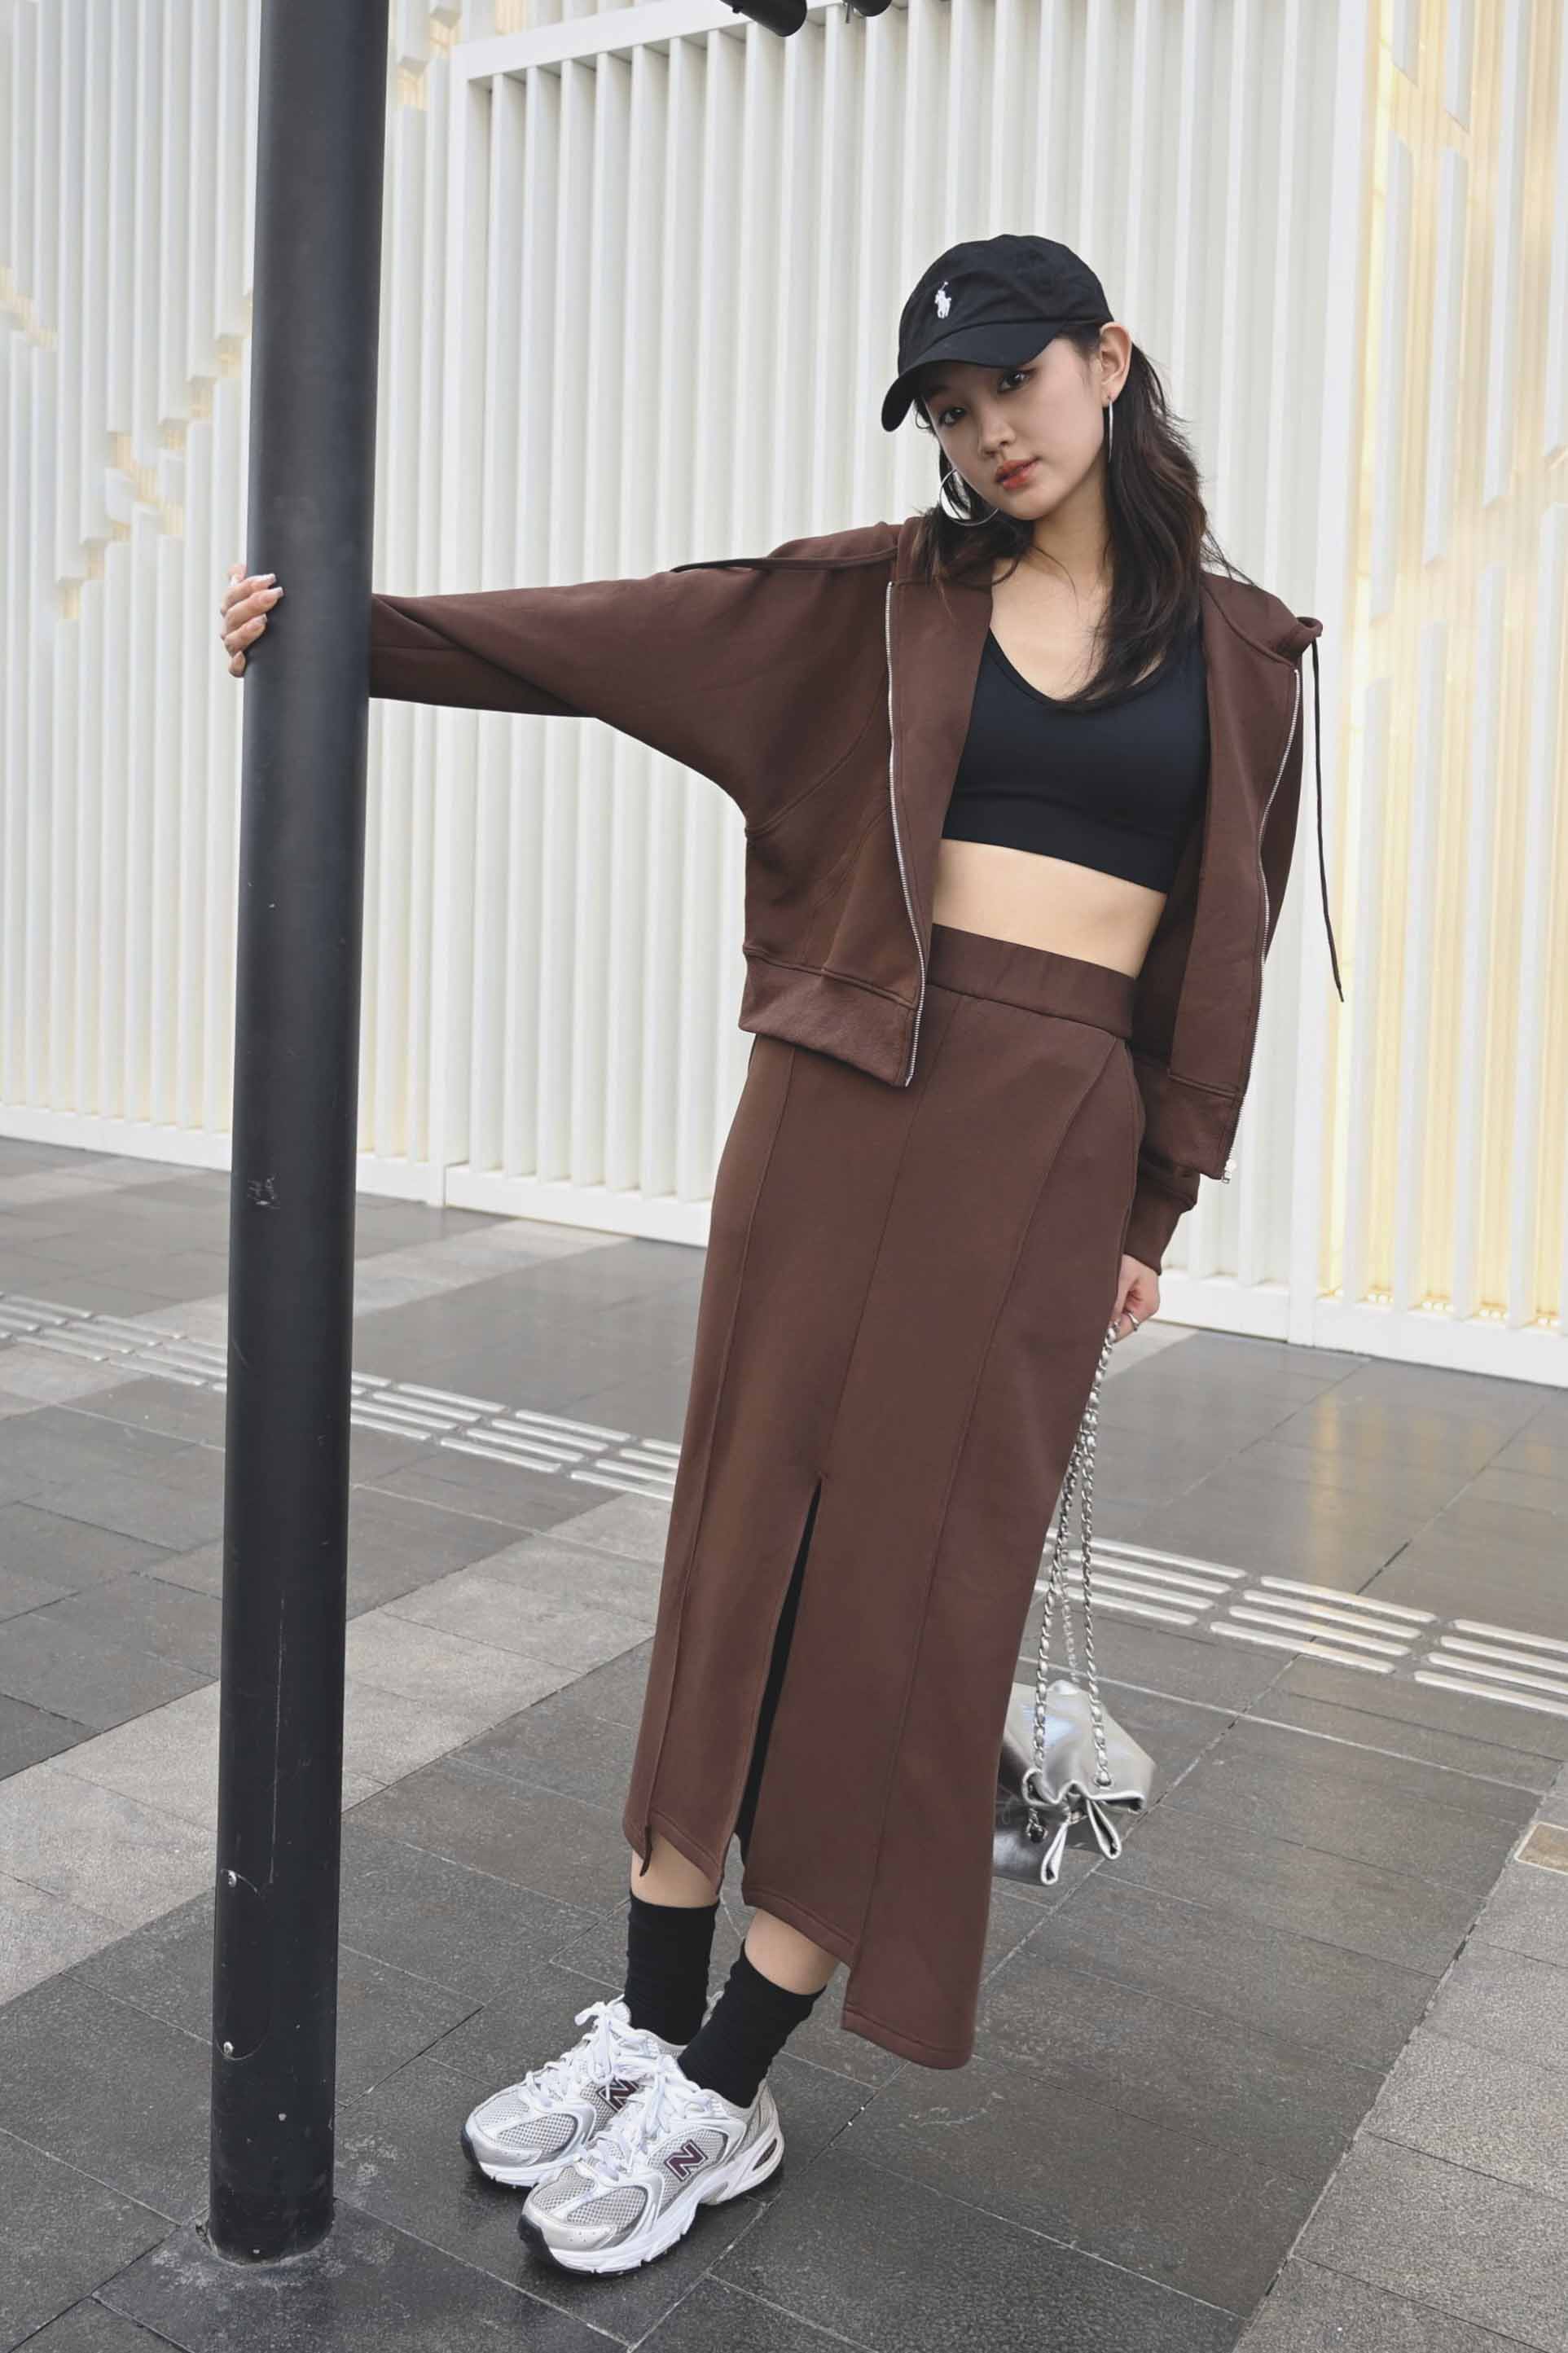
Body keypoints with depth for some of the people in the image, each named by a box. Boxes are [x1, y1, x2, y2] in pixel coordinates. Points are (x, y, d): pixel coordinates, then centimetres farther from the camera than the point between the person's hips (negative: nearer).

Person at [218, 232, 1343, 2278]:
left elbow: (1222, 954, 9)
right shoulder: (886, 593, 10)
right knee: (753, 1535, 4)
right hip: (842, 1102, 1)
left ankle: (725, 2096, 12)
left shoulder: (1237, 648, 9)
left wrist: (1154, 1212, 7)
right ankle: (650, 2024, 19)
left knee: (914, 1576, 0)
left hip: (1056, 1135, -1)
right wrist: (356, 630, -6)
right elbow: (608, 635, 3)